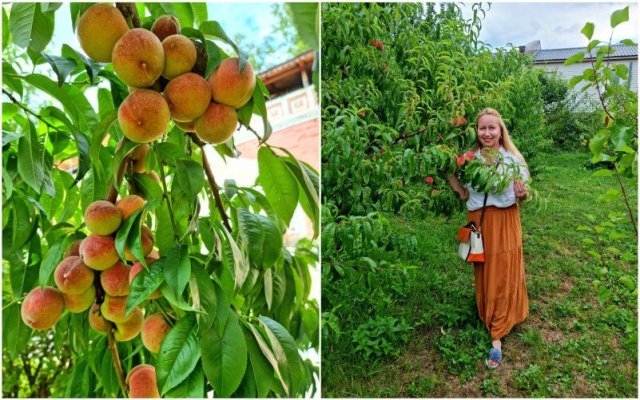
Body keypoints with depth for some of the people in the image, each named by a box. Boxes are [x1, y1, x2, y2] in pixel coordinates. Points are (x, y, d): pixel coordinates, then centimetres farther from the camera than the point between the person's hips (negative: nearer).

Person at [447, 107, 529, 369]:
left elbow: (523, 195, 0)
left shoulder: (514, 159, -5)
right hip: (479, 223, 2)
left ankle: (497, 338, 7)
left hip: (506, 223, -2)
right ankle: (489, 317, 32)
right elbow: (465, 195, 2)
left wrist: (523, 194, -23)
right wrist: (450, 173, -8)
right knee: (484, 276, 11)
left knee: (503, 278, 2)